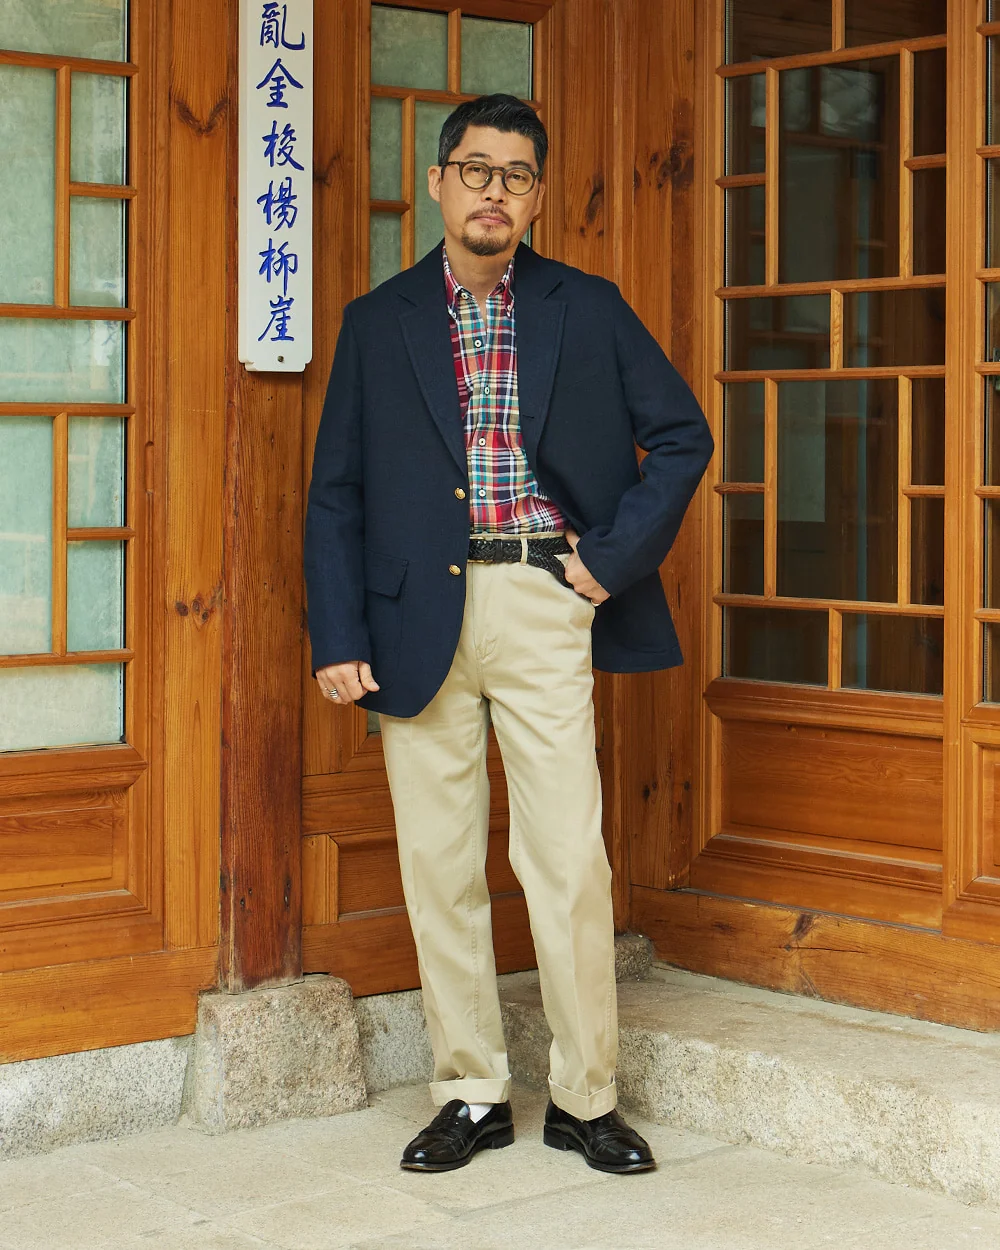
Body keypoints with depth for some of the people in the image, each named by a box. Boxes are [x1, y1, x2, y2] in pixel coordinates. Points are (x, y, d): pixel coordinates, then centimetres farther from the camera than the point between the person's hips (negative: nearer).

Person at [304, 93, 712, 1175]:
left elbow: (682, 434, 11)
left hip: (544, 604, -1)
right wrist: (338, 637, -2)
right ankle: (470, 1094, 16)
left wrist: (616, 557, 0)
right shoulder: (377, 324, 9)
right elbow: (336, 492, 7)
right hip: (420, 617, 1)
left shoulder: (587, 311, 8)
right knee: (438, 864, 4)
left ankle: (585, 1098, 10)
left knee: (570, 860, -3)